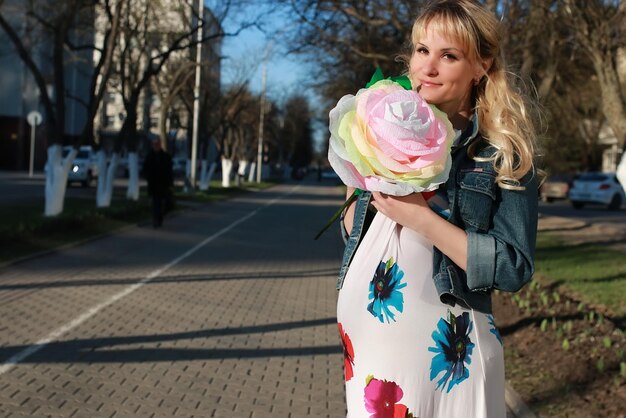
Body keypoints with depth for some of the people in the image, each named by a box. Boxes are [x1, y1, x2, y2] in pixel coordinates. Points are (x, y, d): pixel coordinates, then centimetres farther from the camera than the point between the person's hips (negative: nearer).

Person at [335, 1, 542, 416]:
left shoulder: (505, 152, -7)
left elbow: (514, 269, -14)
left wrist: (421, 217, -21)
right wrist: (363, 190, -9)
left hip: (443, 344, -4)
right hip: (364, 330, 4)